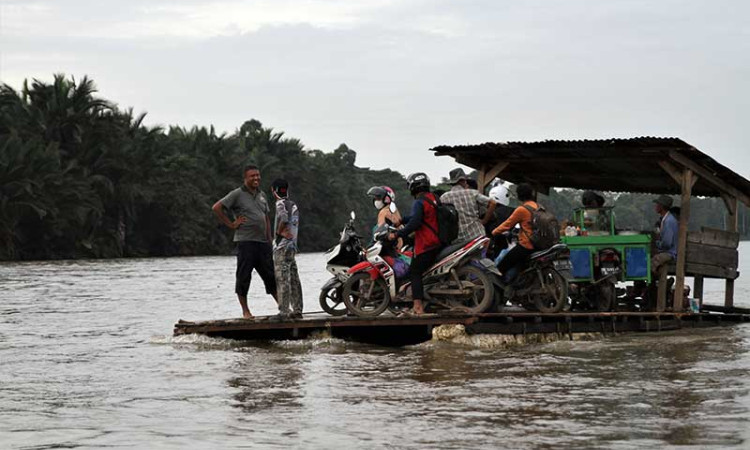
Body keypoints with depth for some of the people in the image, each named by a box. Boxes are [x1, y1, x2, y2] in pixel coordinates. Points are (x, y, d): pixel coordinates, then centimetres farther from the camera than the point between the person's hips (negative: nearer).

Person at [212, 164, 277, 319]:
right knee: (243, 277, -2)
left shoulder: (261, 195, 17)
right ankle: (245, 311, 6)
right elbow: (216, 207, -9)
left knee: (271, 275, 8)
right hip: (245, 241, -6)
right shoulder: (237, 194, -4)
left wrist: (270, 240, 15)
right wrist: (231, 224, -8)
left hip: (263, 242, 6)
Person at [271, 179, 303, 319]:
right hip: (293, 246, 8)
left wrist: (278, 232, -13)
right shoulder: (293, 205, 17)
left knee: (282, 280, -9)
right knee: (294, 280, 8)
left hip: (282, 246, -8)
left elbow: (283, 218, -26)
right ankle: (297, 310, 9)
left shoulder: (280, 203, -9)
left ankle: (284, 311, -11)